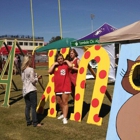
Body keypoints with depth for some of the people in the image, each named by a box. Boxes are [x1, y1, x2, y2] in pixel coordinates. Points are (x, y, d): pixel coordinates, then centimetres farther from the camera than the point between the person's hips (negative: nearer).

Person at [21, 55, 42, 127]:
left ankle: (28, 121, 17)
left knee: (27, 106, 12)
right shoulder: (31, 69, -14)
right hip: (31, 90, -8)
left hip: (25, 90, 8)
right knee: (33, 106, -1)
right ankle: (35, 122, 2)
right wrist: (37, 77, 2)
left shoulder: (22, 70, 9)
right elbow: (33, 81, -16)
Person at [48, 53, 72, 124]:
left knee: (64, 102, -5)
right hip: (57, 87, 5)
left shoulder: (66, 65, -3)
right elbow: (49, 71, -9)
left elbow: (70, 66, -26)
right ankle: (64, 114, 41)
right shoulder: (55, 66, 6)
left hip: (65, 87, -5)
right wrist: (54, 64, -6)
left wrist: (66, 61, -9)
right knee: (59, 102, 19)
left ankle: (65, 118, 0)